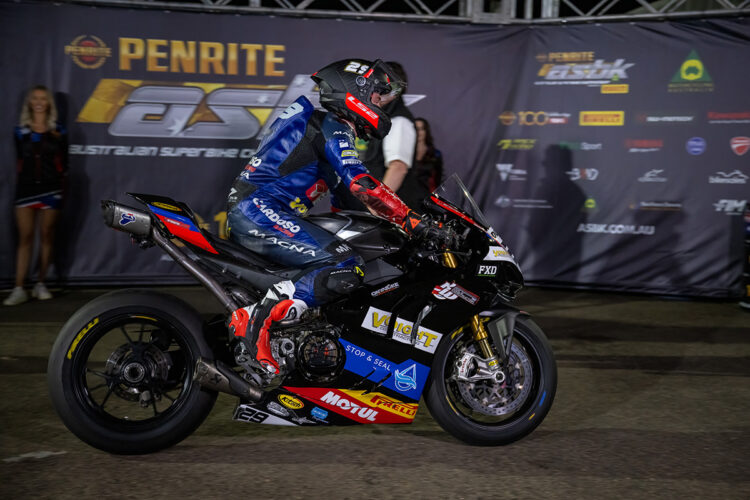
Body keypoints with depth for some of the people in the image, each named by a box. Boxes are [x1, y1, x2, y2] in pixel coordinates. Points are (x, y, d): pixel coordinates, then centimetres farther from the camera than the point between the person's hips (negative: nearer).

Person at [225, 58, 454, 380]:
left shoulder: (328, 125, 25)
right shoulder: (333, 127, -7)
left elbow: (344, 199, 29)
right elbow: (360, 184, -22)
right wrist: (414, 221, -23)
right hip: (259, 211, -11)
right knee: (344, 269, -24)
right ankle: (254, 320, -28)